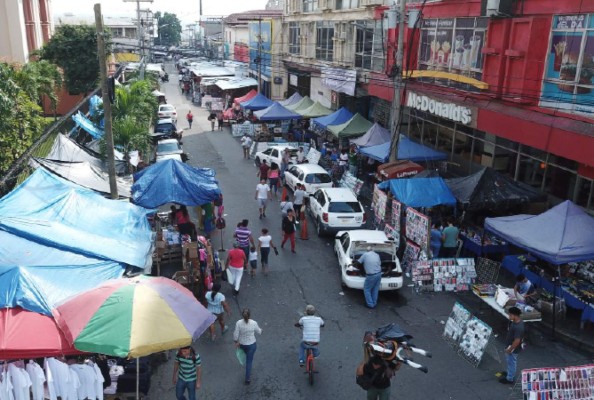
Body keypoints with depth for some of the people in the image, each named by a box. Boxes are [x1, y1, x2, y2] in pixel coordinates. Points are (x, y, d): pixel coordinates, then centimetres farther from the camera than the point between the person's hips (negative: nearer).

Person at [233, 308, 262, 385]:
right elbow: (259, 332, -6)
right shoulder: (254, 323, -24)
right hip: (251, 344, -3)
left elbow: (235, 334, -16)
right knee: (249, 361, 14)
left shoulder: (239, 323, -23)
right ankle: (248, 379, 17)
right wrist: (260, 330, 17)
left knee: (248, 357, 33)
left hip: (242, 344, 3)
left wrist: (236, 342, 3)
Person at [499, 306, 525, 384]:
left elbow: (517, 341, -31)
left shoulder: (518, 327, -36)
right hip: (511, 346, 9)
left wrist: (509, 350, -20)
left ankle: (509, 379, 30)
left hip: (513, 348, -9)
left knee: (511, 362, 11)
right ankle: (510, 372, 50)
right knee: (511, 361, 29)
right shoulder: (516, 321, -6)